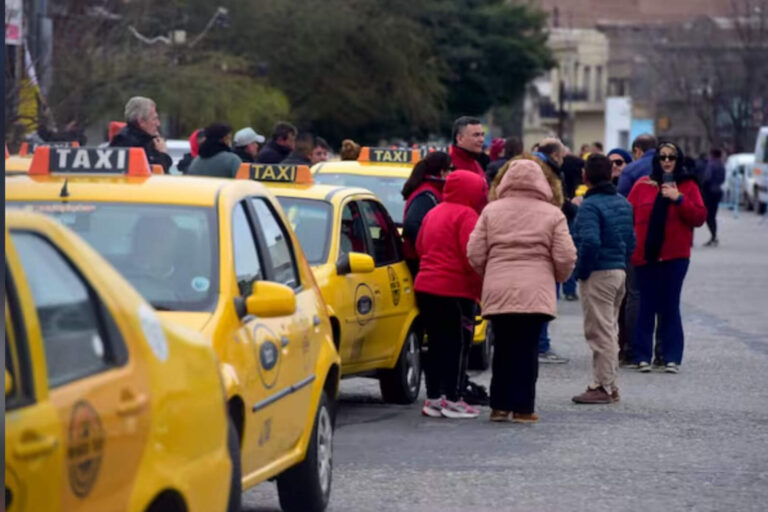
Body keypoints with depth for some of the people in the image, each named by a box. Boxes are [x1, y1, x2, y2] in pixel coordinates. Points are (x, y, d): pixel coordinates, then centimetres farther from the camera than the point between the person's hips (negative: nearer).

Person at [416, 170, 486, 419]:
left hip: (425, 286, 8)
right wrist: (480, 287, -9)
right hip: (454, 288, -8)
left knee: (437, 343, 12)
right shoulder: (466, 215, -12)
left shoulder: (433, 213, 14)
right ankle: (452, 399, -2)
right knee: (455, 343, -2)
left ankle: (434, 397, 12)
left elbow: (419, 247, 21)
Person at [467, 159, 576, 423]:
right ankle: (522, 406, 2)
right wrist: (558, 278, 19)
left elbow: (475, 253, 4)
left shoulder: (491, 210, 7)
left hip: (498, 289, 2)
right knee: (527, 349, 2)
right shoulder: (552, 214, 3)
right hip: (535, 290, -2)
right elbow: (565, 257, -2)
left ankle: (500, 405, 11)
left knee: (503, 348, 10)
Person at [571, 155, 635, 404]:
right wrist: (623, 263, 17)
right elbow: (631, 240, 16)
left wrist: (581, 271, -16)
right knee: (610, 329, 17)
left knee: (600, 332, -4)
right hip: (619, 271, 9)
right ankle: (610, 385, 23)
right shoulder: (623, 203, 12)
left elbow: (590, 242, -28)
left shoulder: (590, 206, -17)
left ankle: (602, 387, -2)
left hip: (598, 274, -9)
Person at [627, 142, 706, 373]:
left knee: (670, 307, 0)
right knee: (646, 307, 4)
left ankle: (672, 357, 3)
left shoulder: (688, 186, 5)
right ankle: (642, 356, 9)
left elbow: (700, 217, -3)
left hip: (675, 256, -1)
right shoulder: (642, 185, 5)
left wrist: (679, 198, -14)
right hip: (645, 255, 1)